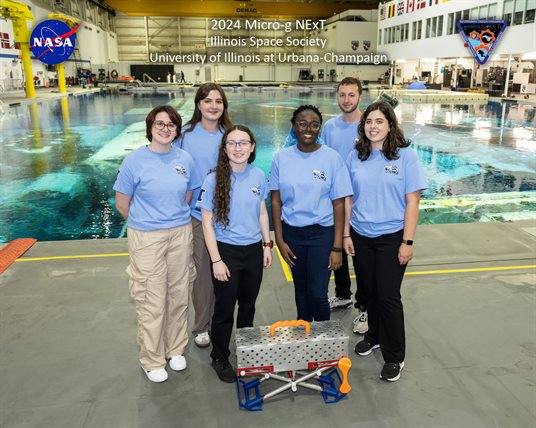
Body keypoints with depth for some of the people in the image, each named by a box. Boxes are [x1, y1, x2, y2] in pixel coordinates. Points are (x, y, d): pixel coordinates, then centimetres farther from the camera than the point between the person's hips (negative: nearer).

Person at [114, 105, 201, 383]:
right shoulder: (135, 160, -8)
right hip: (146, 239, -3)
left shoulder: (184, 159, 1)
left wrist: (174, 219, 11)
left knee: (178, 295, 14)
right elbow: (122, 205, -2)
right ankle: (152, 360, 23)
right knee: (151, 302, 4)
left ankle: (175, 349, 34)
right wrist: (146, 224, 6)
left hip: (180, 235, 4)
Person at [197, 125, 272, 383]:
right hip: (227, 250, -4)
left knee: (248, 304, 18)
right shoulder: (214, 180, -13)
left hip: (253, 250, 4)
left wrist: (267, 245, 9)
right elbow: (207, 222, -10)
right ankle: (220, 358, 28)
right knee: (225, 308, 8)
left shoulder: (258, 176, -1)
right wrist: (216, 260, -12)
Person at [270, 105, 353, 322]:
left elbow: (339, 204, -6)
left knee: (318, 293, -4)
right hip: (292, 232, 2)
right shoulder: (281, 158, 0)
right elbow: (276, 201, 3)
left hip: (322, 232, -2)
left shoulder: (332, 158, -6)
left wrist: (337, 247, -9)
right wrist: (279, 240, -1)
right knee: (301, 288, 13)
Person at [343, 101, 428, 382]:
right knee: (370, 290, 14)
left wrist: (408, 242, -12)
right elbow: (349, 198, 7)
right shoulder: (355, 157, 2)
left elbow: (412, 201, -8)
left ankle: (394, 356, 19)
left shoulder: (405, 156, -7)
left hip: (391, 236, -3)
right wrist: (346, 234, 5)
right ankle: (374, 336, 39)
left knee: (388, 295, 0)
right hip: (361, 235, 3)